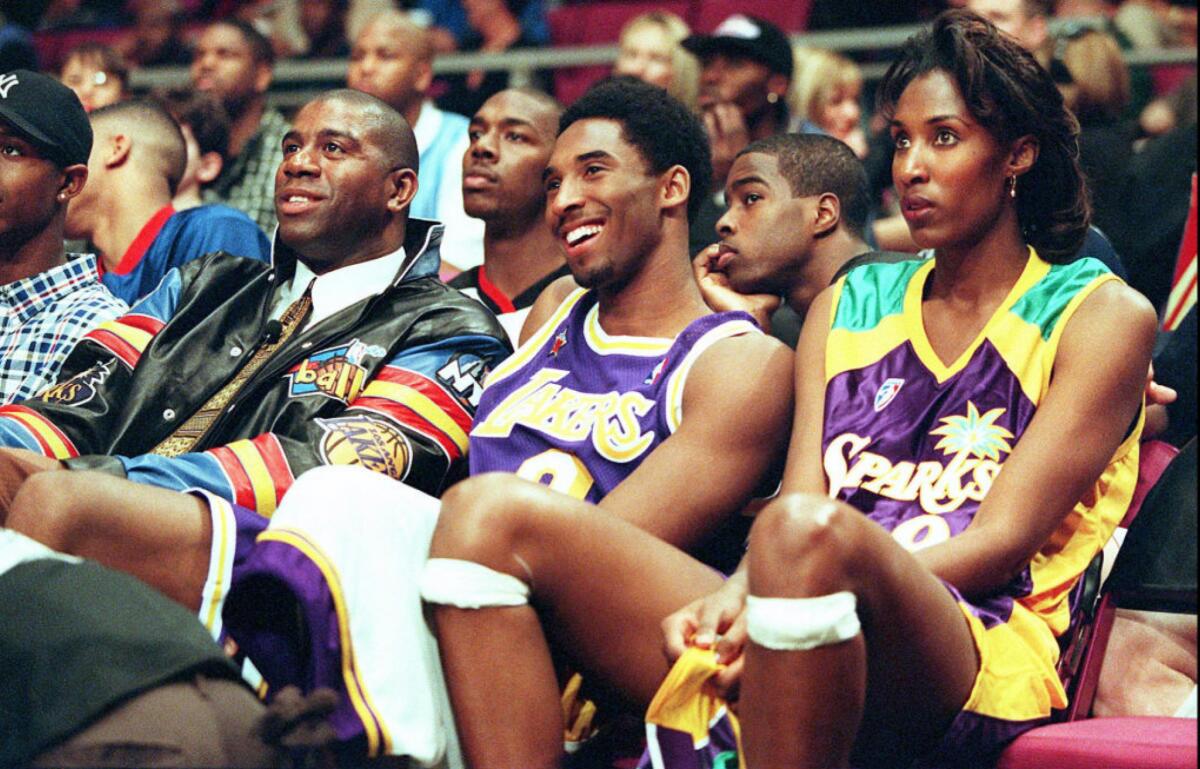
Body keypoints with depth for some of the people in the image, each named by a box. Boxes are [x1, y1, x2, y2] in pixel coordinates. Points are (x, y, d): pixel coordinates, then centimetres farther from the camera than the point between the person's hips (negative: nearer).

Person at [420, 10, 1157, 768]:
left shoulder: (1102, 315, 9)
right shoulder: (849, 305, 25)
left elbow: (1001, 541, -3)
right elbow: (798, 491, 11)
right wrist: (731, 601, -13)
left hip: (979, 663, -5)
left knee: (805, 534, -40)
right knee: (488, 518, -14)